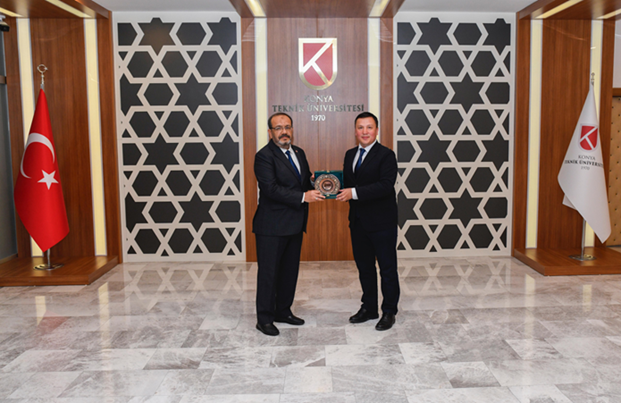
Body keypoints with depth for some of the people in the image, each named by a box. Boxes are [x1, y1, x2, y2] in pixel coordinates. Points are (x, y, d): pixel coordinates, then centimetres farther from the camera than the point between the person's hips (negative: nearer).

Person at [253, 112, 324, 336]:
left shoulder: (299, 153, 13)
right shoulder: (264, 156, -12)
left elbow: (306, 181, 20)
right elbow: (271, 189, -22)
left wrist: (316, 189, -3)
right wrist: (303, 197, -25)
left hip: (295, 225, 8)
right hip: (272, 226, -8)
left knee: (290, 270, 16)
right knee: (268, 272, 1)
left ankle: (283, 311, 31)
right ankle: (264, 318, 14)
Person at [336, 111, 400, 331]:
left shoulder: (386, 155, -10)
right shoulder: (350, 155, 12)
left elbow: (386, 185, -22)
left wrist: (354, 192, -27)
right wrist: (339, 190, -6)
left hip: (381, 222, -7)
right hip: (358, 222, 7)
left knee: (387, 268, 5)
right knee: (364, 266, 16)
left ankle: (389, 311, 18)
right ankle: (369, 307, 31)